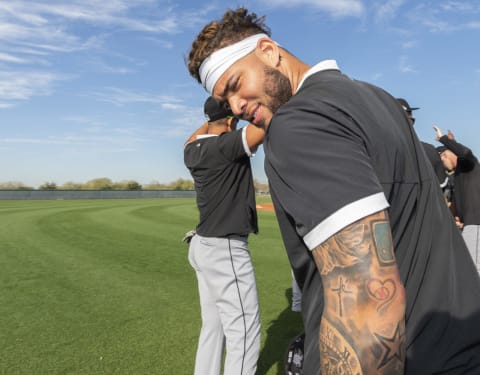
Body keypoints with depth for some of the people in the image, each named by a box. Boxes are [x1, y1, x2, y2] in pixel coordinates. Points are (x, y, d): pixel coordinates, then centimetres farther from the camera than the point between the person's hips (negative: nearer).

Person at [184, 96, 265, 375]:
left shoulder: (193, 151, 7)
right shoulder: (224, 146, -18)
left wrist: (214, 115, 27)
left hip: (205, 246, 9)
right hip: (226, 250, -9)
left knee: (213, 328, 19)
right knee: (245, 337, -1)